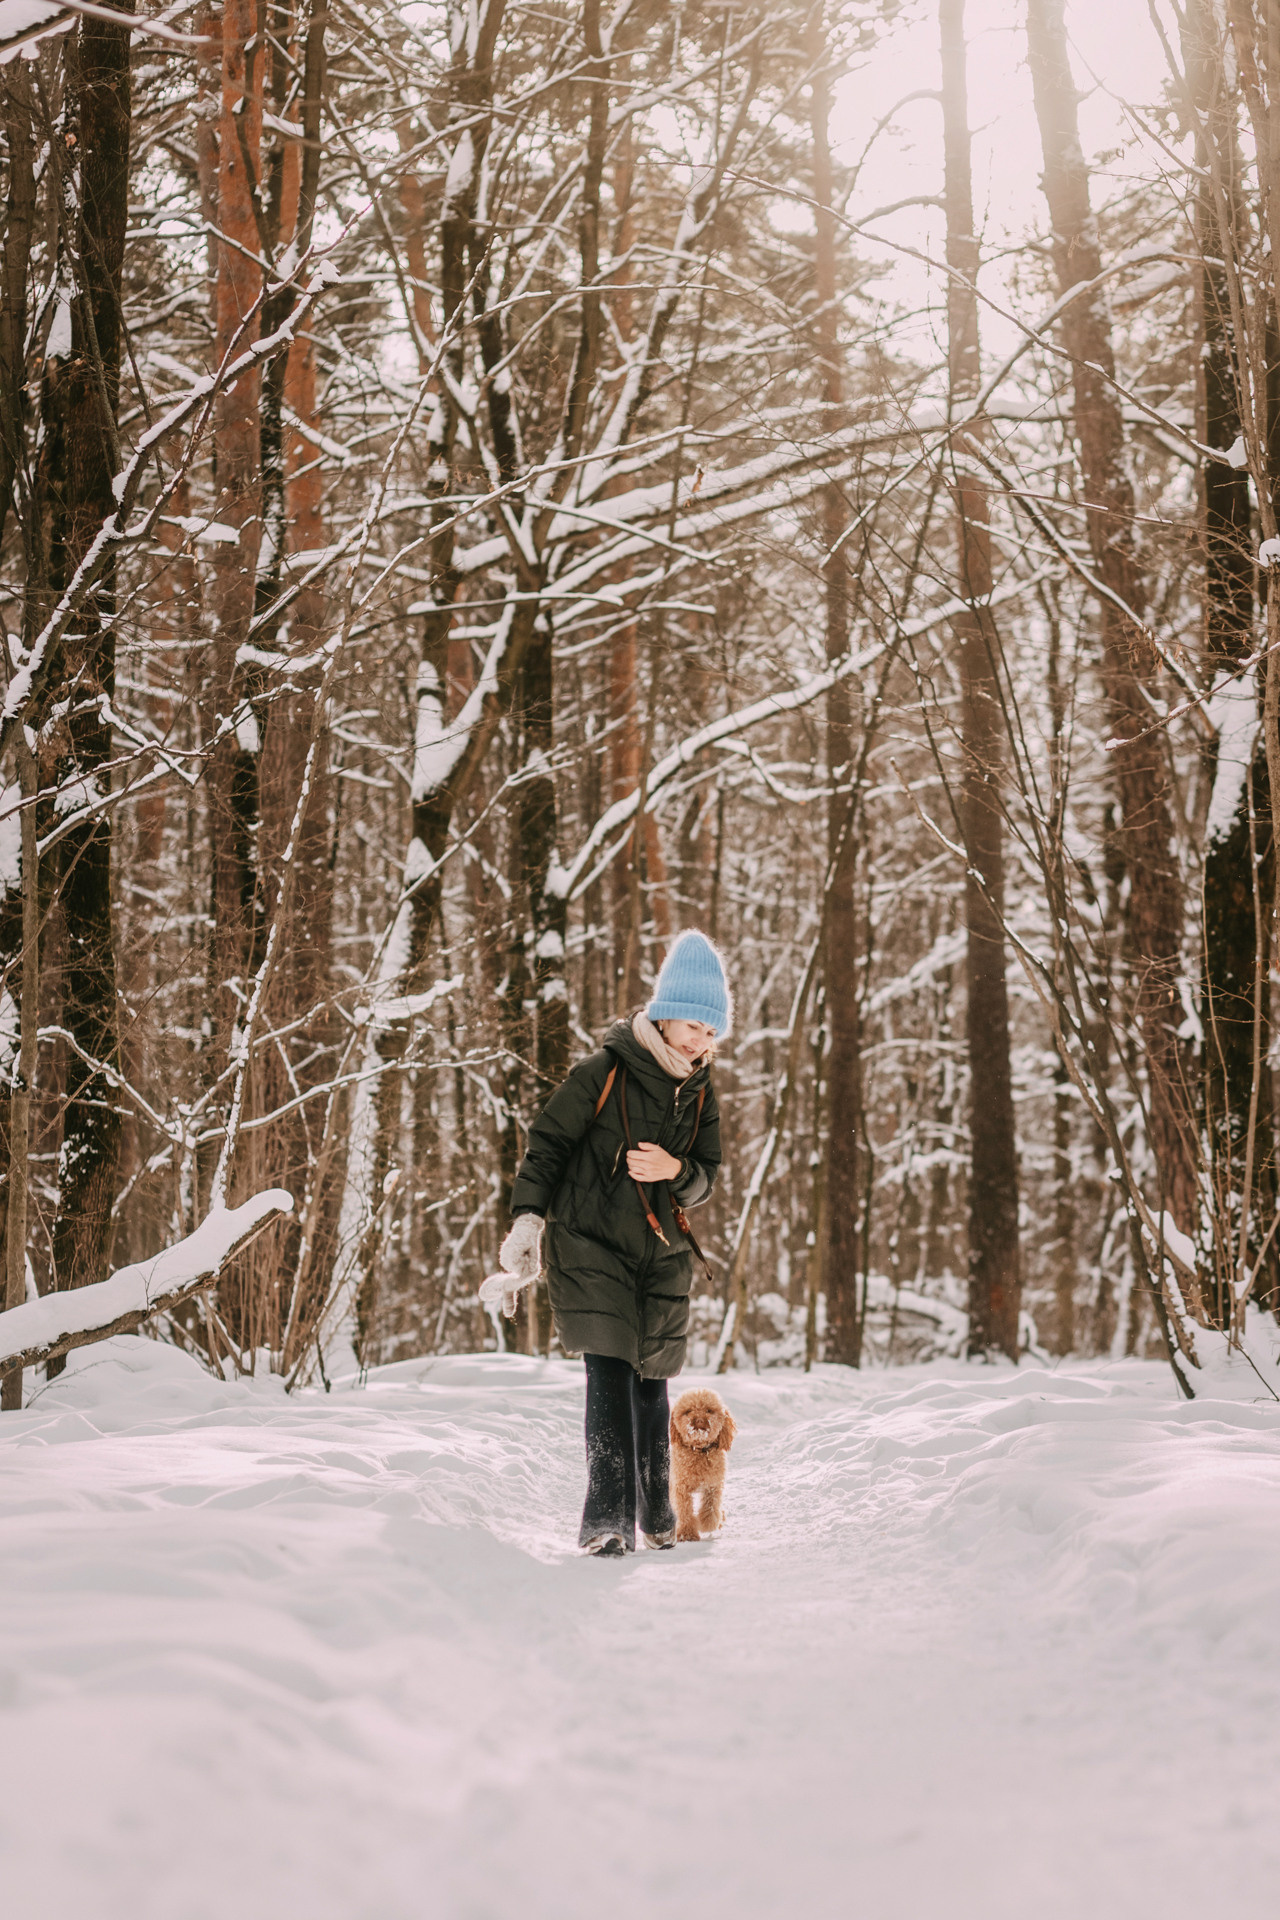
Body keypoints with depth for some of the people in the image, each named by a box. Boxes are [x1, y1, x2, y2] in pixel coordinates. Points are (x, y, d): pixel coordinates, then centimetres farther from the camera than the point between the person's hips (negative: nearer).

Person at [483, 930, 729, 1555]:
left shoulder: (701, 1092, 7)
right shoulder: (604, 1071, -10)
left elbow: (707, 1175, 10)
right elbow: (546, 1142, -5)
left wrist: (675, 1171, -13)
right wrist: (527, 1220, -13)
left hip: (662, 1255, 5)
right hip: (591, 1244, -5)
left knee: (650, 1379, 11)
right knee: (609, 1374, -14)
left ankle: (656, 1513, 26)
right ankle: (608, 1519, -13)